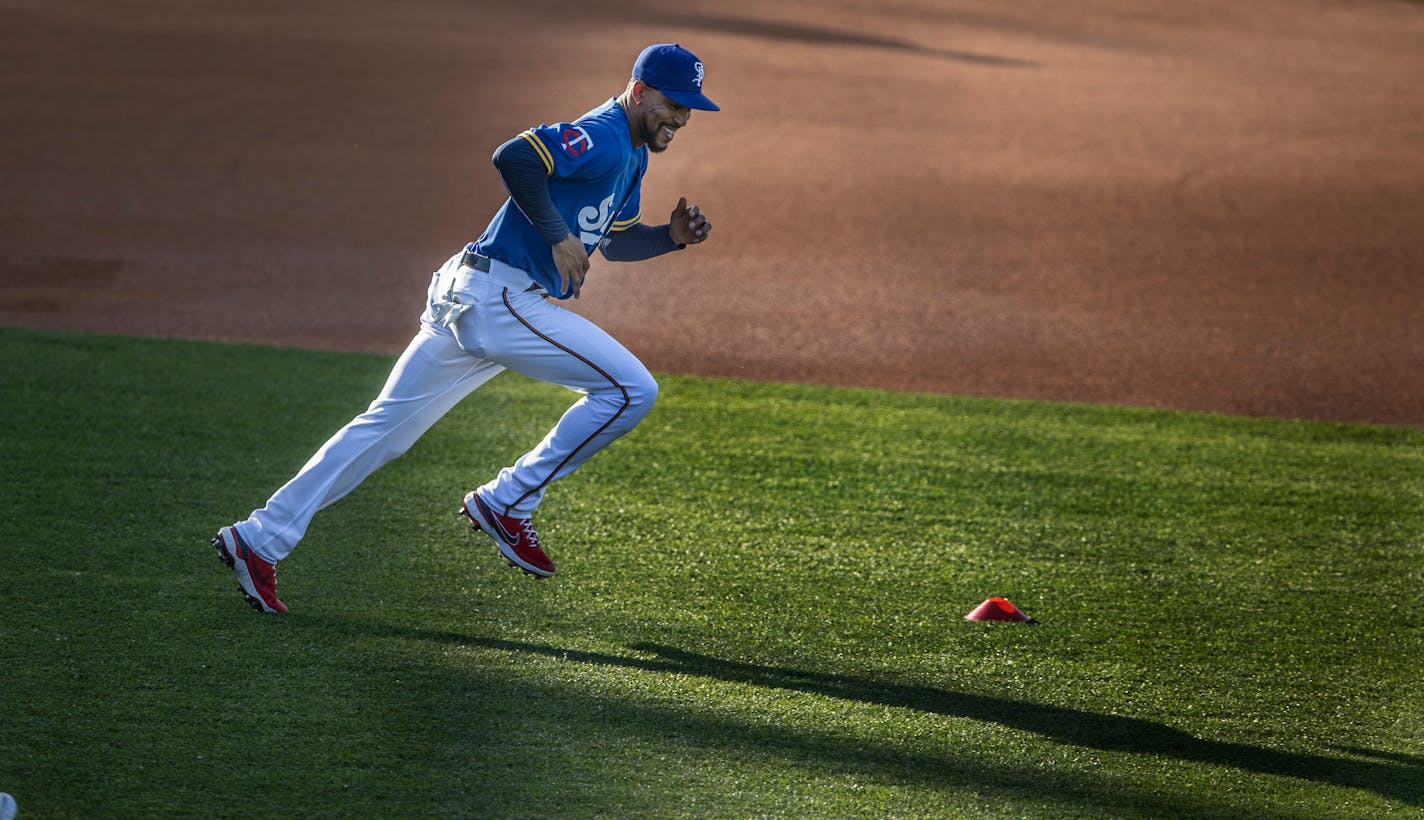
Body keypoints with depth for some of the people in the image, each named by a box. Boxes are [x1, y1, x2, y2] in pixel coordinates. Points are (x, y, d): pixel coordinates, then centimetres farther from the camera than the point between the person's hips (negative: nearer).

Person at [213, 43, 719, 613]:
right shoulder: (602, 137, -14)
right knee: (630, 390, -9)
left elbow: (615, 242, 30)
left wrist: (672, 237, 12)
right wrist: (558, 236, -21)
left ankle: (259, 540, 8)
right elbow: (514, 156, -28)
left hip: (469, 302, 10)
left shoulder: (631, 155, 19)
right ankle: (506, 503, -2)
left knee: (385, 428, 9)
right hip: (497, 294, -10)